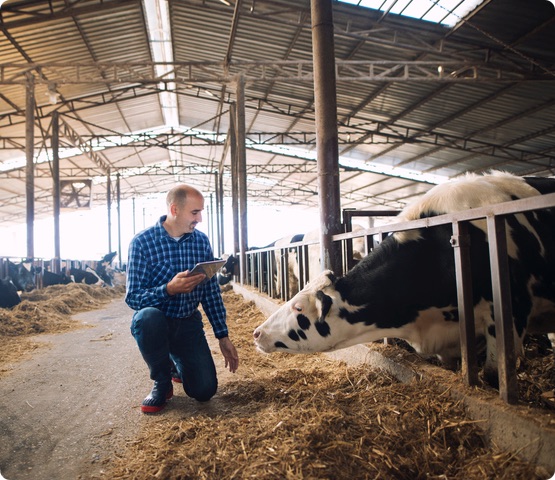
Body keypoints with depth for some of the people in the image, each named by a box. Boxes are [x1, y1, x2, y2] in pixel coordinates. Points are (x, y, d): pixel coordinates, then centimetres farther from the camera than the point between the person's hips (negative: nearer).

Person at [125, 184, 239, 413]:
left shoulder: (201, 241, -2)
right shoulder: (142, 241, -13)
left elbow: (211, 292, 3)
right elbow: (132, 297, -18)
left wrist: (223, 336, 1)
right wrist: (169, 289, -35)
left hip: (188, 323, 3)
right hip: (154, 323, -2)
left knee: (205, 390, -9)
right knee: (148, 316, -37)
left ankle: (177, 362, 27)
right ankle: (162, 382, -8)